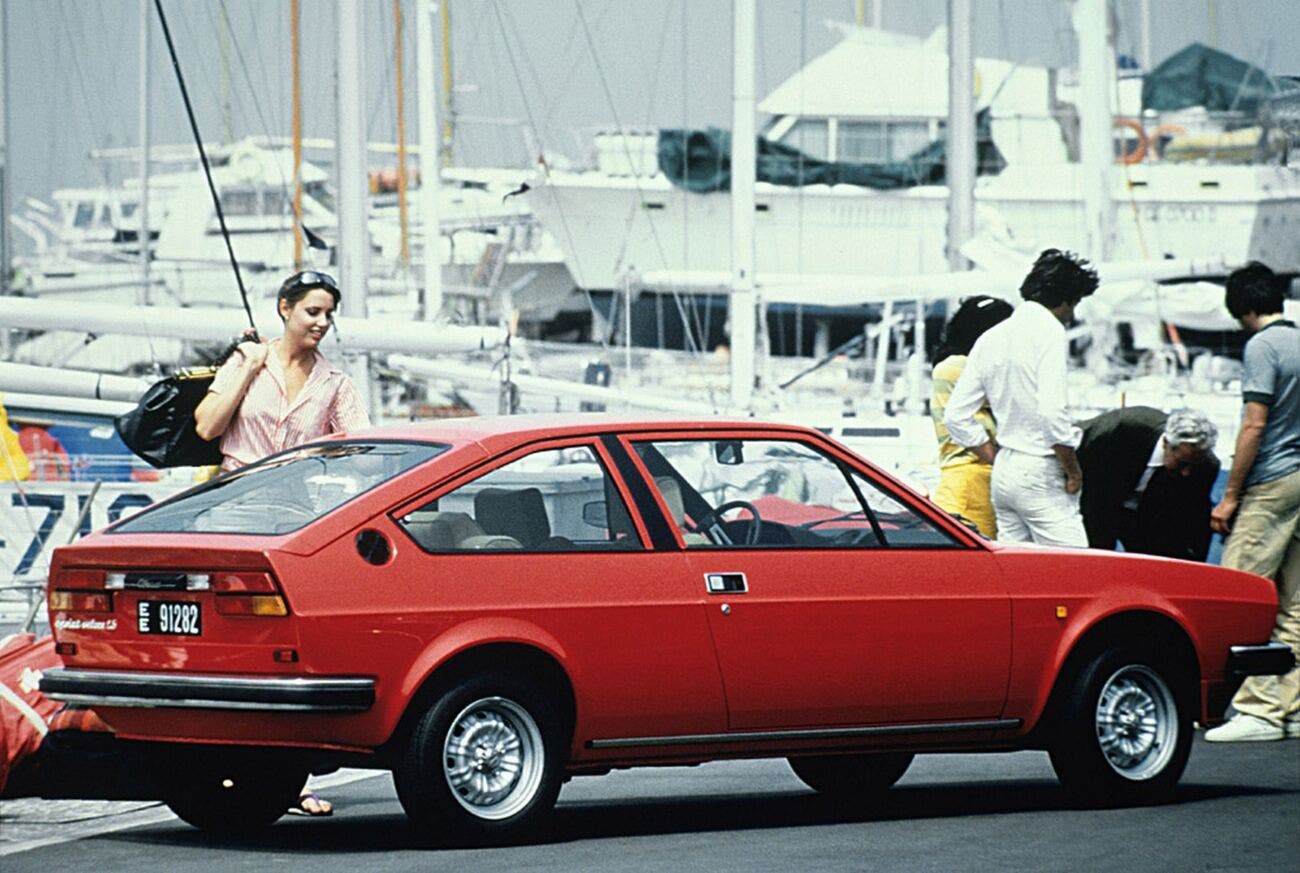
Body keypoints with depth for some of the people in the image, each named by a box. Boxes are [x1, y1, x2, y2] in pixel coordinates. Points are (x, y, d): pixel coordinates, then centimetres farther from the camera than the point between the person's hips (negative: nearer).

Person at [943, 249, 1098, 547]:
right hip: (1040, 471, -8)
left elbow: (955, 416, 13)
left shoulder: (991, 338, 14)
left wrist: (996, 458, 16)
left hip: (1002, 477, 8)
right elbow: (1052, 411, -21)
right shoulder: (1049, 331, -9)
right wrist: (1073, 469, -9)